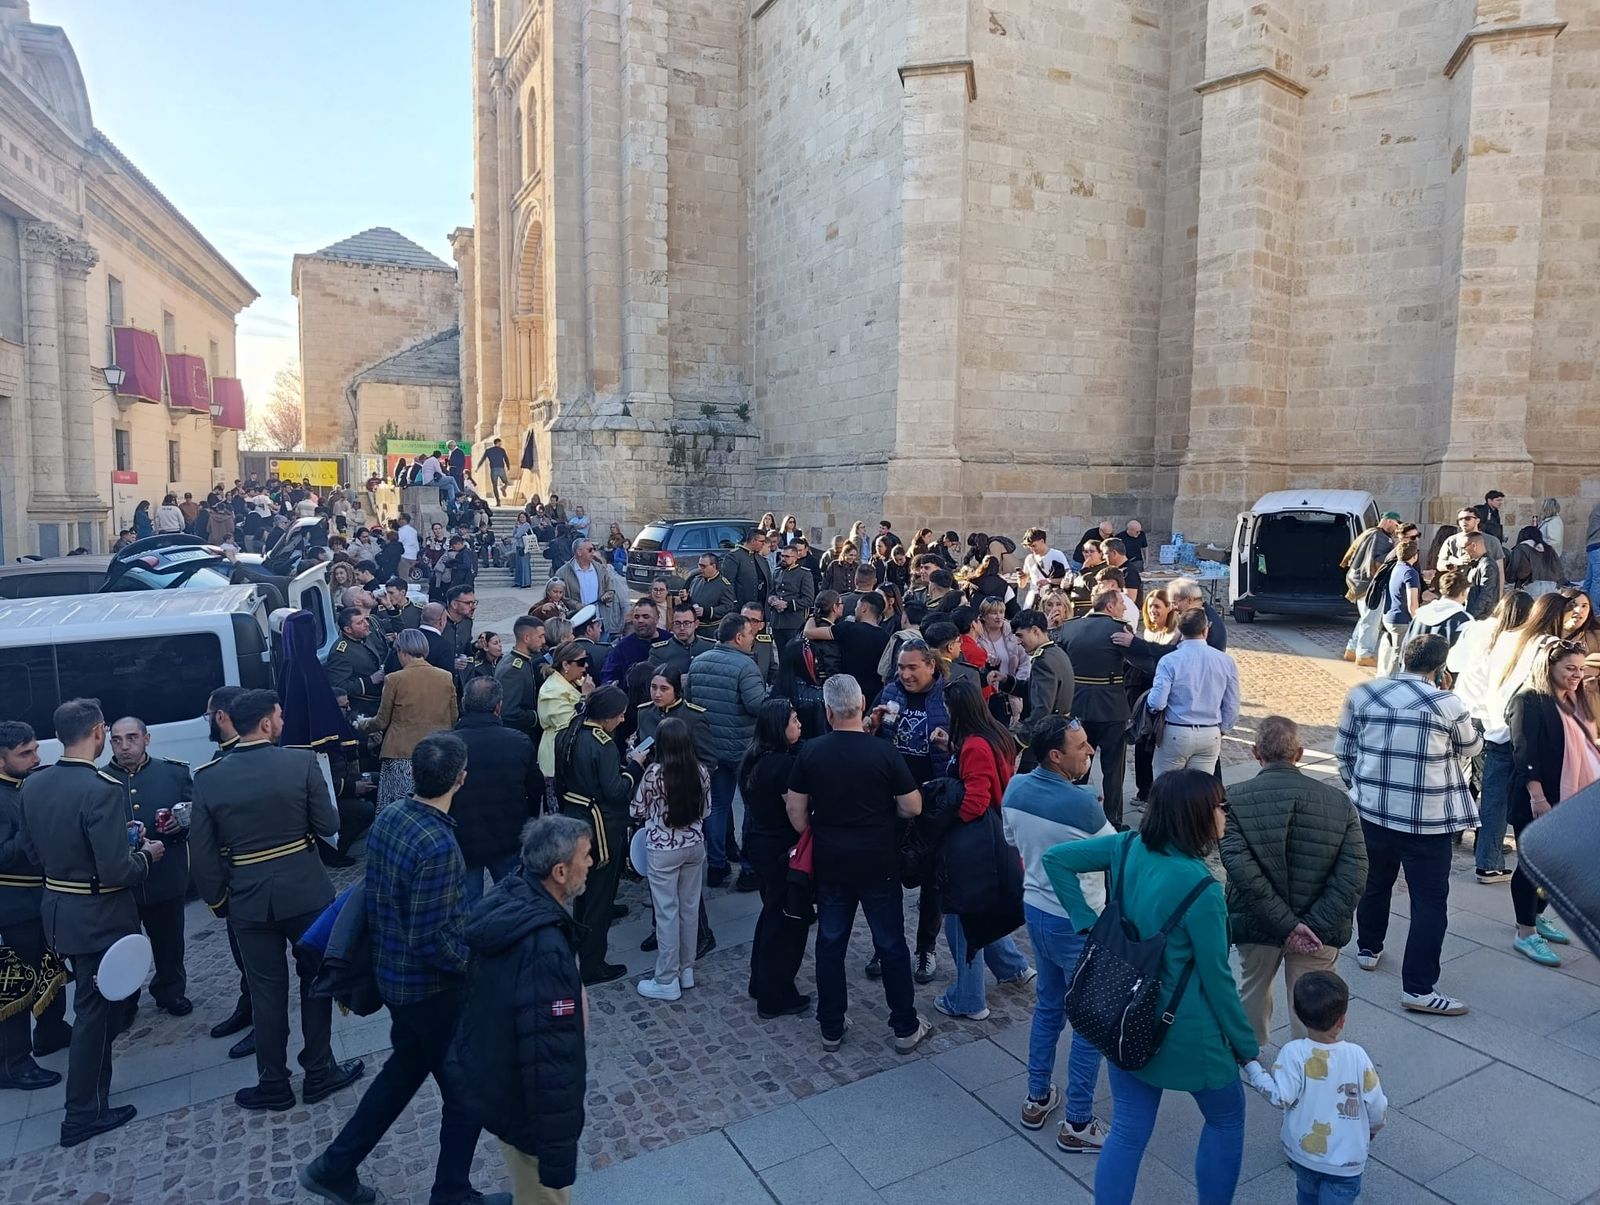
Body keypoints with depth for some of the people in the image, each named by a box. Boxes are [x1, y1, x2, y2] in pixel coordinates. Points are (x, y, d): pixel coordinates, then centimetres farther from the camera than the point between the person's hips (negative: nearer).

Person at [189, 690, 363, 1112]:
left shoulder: (208, 777, -5)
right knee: (316, 978, 15)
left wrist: (216, 900, 11)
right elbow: (329, 826, -8)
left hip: (249, 899, 2)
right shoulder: (302, 762, -13)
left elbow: (202, 852, -1)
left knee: (267, 991, 13)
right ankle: (319, 1072, 24)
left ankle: (273, 1085, 24)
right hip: (305, 891, -2)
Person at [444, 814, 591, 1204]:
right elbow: (549, 1059, -32)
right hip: (523, 1101, -8)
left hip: (490, 1075, 8)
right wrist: (557, 1153, -23)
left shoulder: (509, 899, -9)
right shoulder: (546, 951, -37)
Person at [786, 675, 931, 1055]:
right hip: (878, 862, -2)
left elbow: (795, 808, -1)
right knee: (891, 944, 11)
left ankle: (831, 1028, 24)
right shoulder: (883, 751, -14)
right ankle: (906, 1028, 22)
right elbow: (913, 807, -9)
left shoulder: (811, 752, -8)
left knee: (830, 943, 15)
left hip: (830, 862, 2)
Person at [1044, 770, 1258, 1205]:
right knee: (1226, 1117, 24)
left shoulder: (1129, 847, -8)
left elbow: (1055, 857, -3)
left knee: (1128, 1131, 17)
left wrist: (1087, 923, -2)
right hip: (1184, 1032, -5)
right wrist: (1247, 1046, -2)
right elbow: (1216, 978, -16)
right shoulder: (1201, 888, -25)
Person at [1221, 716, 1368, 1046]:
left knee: (1254, 990, 26)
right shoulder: (1339, 801, -7)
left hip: (1256, 925, 1)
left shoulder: (1235, 799, -14)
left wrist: (1287, 924, -18)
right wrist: (1316, 926, -16)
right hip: (1319, 932, 0)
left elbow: (1240, 867, -23)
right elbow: (1354, 874, -14)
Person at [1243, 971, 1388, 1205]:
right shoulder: (1357, 1056, -18)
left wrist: (1251, 1065, -12)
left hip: (1302, 1152, 2)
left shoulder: (1293, 1053, -22)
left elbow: (1280, 1097, -24)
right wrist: (1373, 1128, 14)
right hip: (1345, 1159, -1)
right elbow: (1377, 1106, -8)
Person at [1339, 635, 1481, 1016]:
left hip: (1372, 811, 4)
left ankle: (1368, 949, 41)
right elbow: (1471, 747, 7)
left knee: (1374, 883, 23)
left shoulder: (1362, 694, -4)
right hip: (1428, 821, -4)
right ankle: (1418, 988, 7)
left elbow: (1343, 750, 5)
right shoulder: (1447, 704, -12)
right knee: (1429, 902, 5)